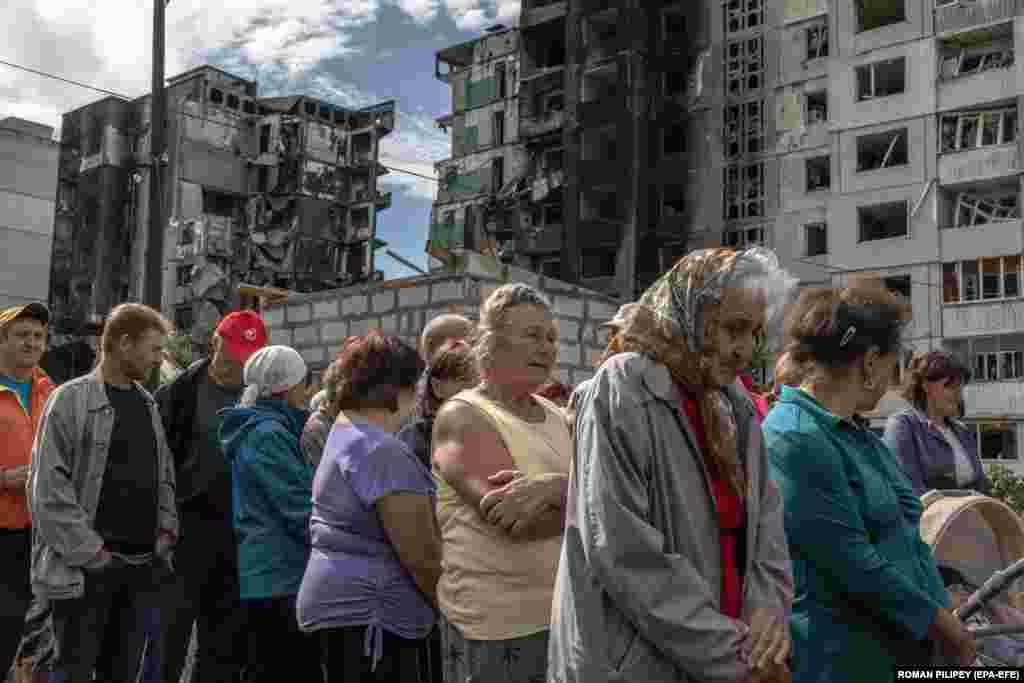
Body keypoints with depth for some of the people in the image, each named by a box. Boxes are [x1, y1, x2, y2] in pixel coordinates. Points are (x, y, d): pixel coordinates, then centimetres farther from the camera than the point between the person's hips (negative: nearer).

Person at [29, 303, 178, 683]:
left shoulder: (148, 404, 14)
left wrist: (166, 532, 5)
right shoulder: (72, 400, -7)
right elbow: (49, 488, -12)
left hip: (143, 565, 6)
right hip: (86, 569, -6)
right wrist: (91, 552, -15)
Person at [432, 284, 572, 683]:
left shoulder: (556, 417, 10)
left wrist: (553, 488, -22)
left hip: (566, 613, 6)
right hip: (496, 625, -6)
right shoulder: (462, 417, -10)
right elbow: (518, 520, -24)